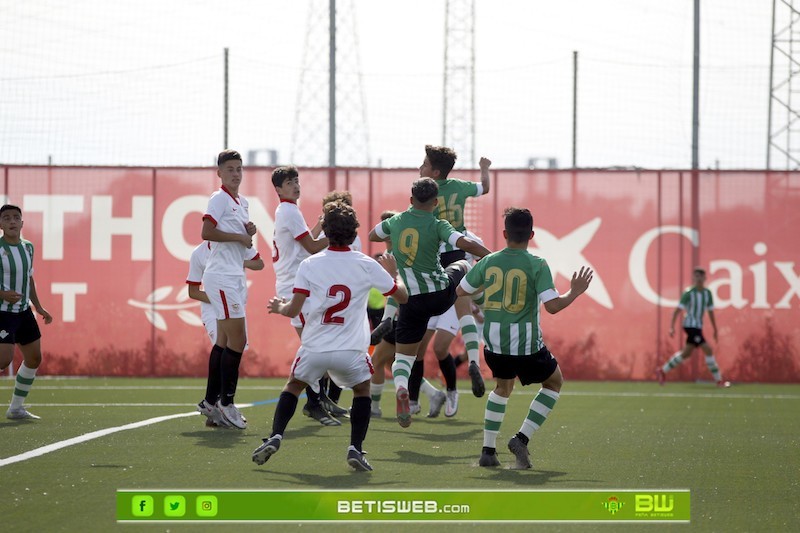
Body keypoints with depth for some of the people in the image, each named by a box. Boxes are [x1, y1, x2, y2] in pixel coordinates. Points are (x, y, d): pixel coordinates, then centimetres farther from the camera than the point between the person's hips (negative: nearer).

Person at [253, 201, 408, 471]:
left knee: (294, 385, 26)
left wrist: (278, 307, 18)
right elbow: (402, 295, 8)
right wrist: (393, 272, 27)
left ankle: (275, 438, 10)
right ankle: (355, 449, 11)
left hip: (314, 348, 1)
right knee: (362, 389, 25)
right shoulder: (367, 265, -2)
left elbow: (293, 310, -4)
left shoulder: (309, 264, -3)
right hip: (350, 351, 0)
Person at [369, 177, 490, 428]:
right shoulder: (437, 226, -10)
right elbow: (466, 244, -24)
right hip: (441, 294, -2)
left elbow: (372, 235, 23)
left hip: (412, 300, 2)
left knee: (403, 356, 6)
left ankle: (401, 390, -23)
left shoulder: (395, 222, 2)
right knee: (461, 266, 32)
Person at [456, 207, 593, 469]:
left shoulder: (488, 263, -1)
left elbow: (460, 291, 12)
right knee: (554, 382, 21)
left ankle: (488, 450, 22)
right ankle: (522, 438, 6)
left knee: (503, 387, 30)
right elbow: (552, 305, -19)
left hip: (494, 342, 4)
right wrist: (575, 292, -2)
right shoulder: (537, 265, -13)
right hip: (526, 344, -4)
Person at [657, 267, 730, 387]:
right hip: (691, 326, -8)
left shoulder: (707, 293, 6)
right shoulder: (689, 293, -13)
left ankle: (663, 371, 28)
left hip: (698, 327, 8)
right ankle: (719, 380, -6)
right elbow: (678, 310, -13)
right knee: (708, 350, -12)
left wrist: (715, 329, 14)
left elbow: (710, 311, 14)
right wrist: (672, 327, -19)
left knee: (686, 354, 15)